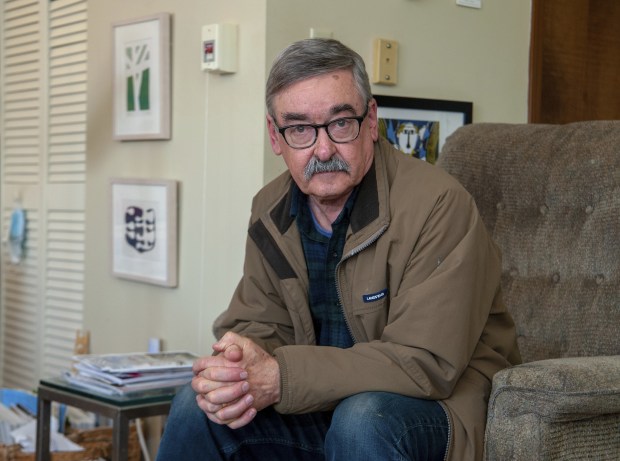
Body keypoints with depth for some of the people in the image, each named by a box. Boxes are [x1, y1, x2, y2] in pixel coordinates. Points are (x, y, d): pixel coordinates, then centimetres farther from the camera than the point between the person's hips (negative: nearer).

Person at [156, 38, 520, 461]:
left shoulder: (438, 205, -22)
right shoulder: (271, 210, 1)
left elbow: (426, 363, -27)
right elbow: (258, 326, 4)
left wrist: (280, 378, -34)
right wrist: (234, 374, -23)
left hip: (444, 400, -5)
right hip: (329, 403, 5)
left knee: (362, 419, -35)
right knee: (197, 408, -11)